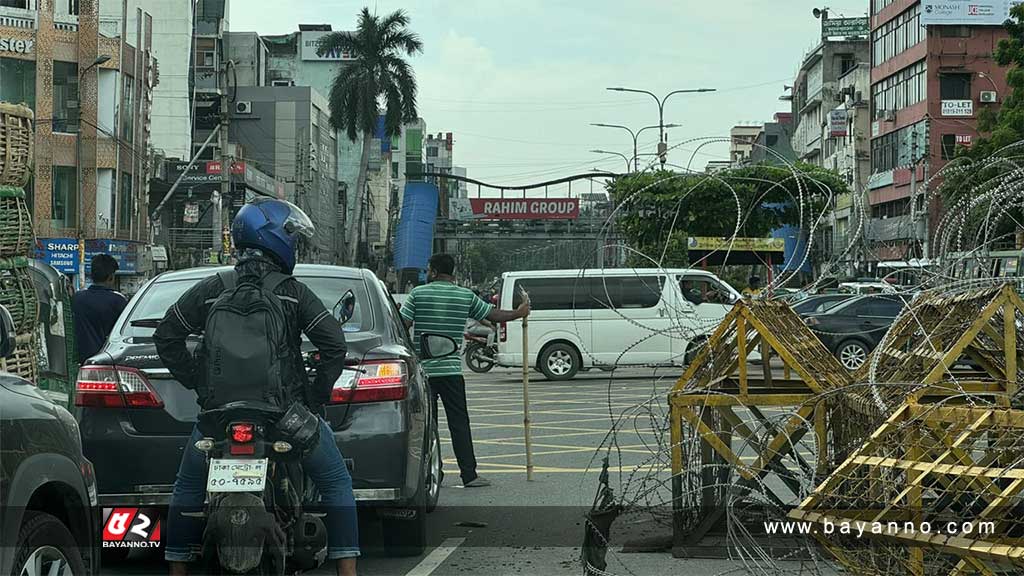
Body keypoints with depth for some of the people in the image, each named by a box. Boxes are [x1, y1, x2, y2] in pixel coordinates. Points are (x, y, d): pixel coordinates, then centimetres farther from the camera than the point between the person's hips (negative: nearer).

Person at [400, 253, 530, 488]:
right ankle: (469, 474, -1)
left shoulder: (418, 293, -1)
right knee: (459, 421, 3)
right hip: (451, 369, 1)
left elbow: (402, 326, -5)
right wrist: (518, 313, 26)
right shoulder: (466, 296, 4)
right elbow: (493, 315, 11)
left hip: (422, 369, -1)